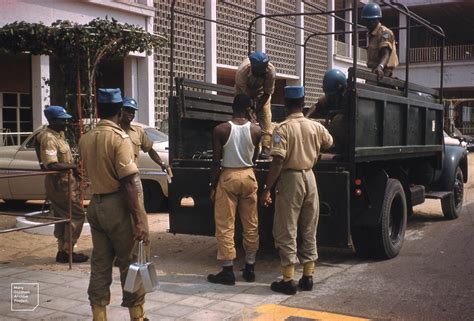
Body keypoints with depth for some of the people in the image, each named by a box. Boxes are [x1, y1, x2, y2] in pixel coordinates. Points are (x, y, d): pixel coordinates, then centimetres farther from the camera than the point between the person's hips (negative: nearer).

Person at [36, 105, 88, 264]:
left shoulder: (58, 134, 10)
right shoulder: (49, 139, -20)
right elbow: (52, 165, -27)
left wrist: (71, 168, 6)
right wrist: (72, 166, -18)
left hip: (64, 181, 9)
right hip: (61, 183, -9)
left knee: (63, 217, 13)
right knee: (77, 215, -5)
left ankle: (63, 251, 20)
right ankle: (67, 251, 1)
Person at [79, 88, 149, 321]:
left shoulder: (85, 139, 5)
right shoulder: (119, 138, -15)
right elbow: (128, 183, -19)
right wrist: (138, 221, -18)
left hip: (95, 204, 6)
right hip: (116, 205, -6)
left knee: (99, 264, 12)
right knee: (129, 263, 5)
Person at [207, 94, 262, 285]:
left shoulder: (220, 130, -10)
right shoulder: (256, 131, -4)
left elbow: (216, 162, -9)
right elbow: (254, 158, 5)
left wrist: (213, 186, -1)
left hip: (228, 177, -3)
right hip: (248, 176, 3)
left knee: (225, 226, 3)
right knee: (251, 225, 12)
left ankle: (228, 271, 5)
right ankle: (250, 268, 20)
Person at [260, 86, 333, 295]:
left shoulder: (283, 128, -13)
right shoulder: (316, 127, 3)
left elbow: (277, 161, -19)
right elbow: (329, 143, 24)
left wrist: (267, 189, -15)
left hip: (290, 178, -5)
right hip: (309, 177, 5)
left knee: (286, 231, 2)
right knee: (309, 230, 13)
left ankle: (288, 280, 5)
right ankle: (308, 277, 20)